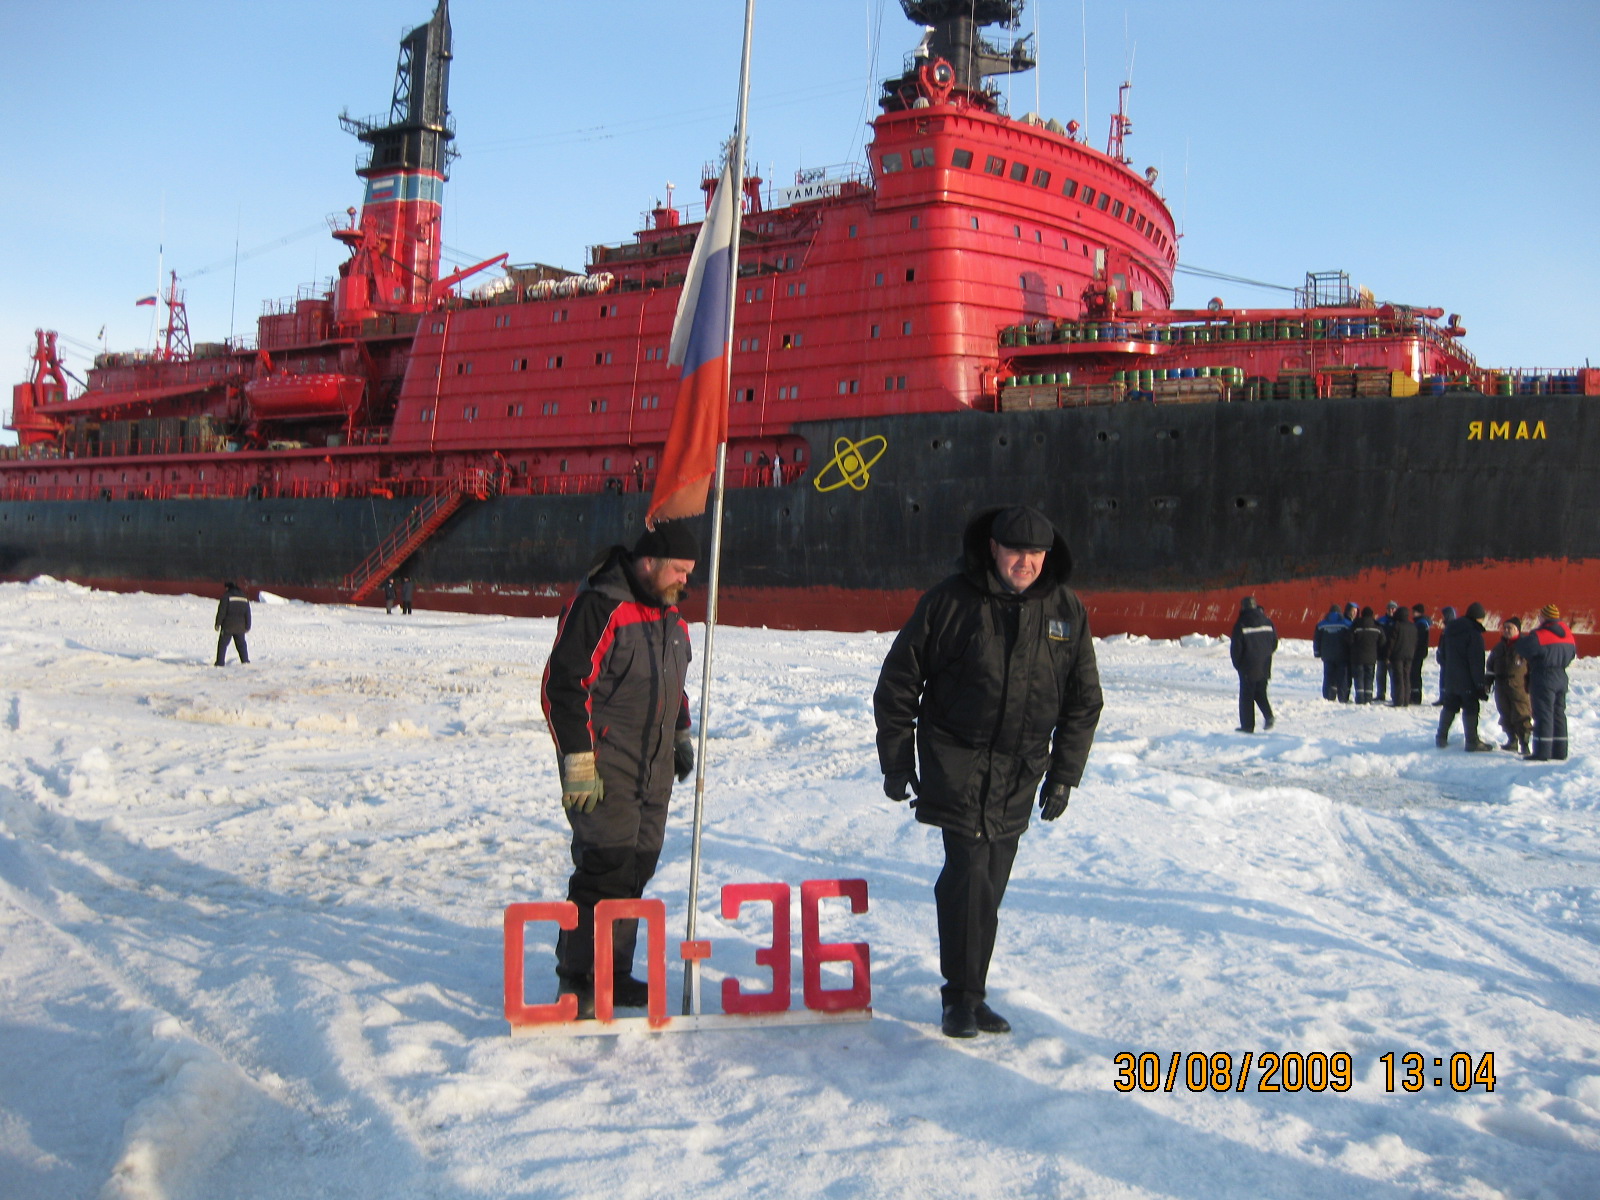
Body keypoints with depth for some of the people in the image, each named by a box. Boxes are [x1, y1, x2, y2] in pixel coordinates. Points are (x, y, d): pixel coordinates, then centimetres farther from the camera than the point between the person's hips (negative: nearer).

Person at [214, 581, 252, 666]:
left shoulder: (226, 596, -7)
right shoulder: (244, 597, 11)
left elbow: (221, 612, -11)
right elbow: (248, 614, 13)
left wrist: (217, 624, -4)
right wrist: (247, 626, 18)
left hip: (227, 627, -5)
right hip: (240, 627, 5)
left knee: (222, 644, 1)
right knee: (241, 644, 14)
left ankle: (220, 662, -3)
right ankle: (245, 661, 12)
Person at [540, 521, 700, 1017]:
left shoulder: (670, 615, 14)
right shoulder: (598, 607, -14)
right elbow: (562, 686, -17)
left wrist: (681, 735, 23)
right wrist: (578, 762, -19)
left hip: (654, 774, 8)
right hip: (604, 774, -8)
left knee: (636, 871, 10)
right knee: (604, 870, -10)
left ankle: (615, 976, 21)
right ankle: (577, 982, 2)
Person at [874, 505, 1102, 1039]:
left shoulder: (1066, 609, 2)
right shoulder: (950, 601, -8)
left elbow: (1084, 699, 10)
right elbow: (898, 683, -2)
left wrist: (1064, 774, 6)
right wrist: (896, 763, -1)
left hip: (1020, 773, 4)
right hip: (956, 760, -3)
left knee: (990, 880, 10)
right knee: (970, 868, -13)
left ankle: (970, 992, 23)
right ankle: (963, 996, 0)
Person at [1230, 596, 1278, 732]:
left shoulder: (1240, 625, -12)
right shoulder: (1267, 622, 3)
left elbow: (1236, 647, -10)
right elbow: (1274, 642, 9)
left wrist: (1237, 664, 5)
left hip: (1248, 667, -4)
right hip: (1264, 667, 5)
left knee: (1246, 696, 4)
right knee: (1260, 693, 18)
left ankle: (1247, 725, 3)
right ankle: (1268, 714, -4)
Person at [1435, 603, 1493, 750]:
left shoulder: (1449, 629, 8)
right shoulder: (1474, 634, -16)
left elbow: (1442, 651, 16)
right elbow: (1477, 662, -18)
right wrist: (1481, 683, -14)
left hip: (1449, 679, 7)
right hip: (1467, 680, -7)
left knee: (1449, 707, 15)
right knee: (1470, 709, -1)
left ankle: (1441, 737, 17)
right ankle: (1472, 741, 0)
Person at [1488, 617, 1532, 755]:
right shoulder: (1499, 647, 15)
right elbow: (1491, 666, 23)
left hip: (1519, 687, -7)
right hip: (1501, 687, 7)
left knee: (1521, 715, -10)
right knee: (1506, 716, 11)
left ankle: (1524, 742, -8)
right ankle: (1512, 741, 20)